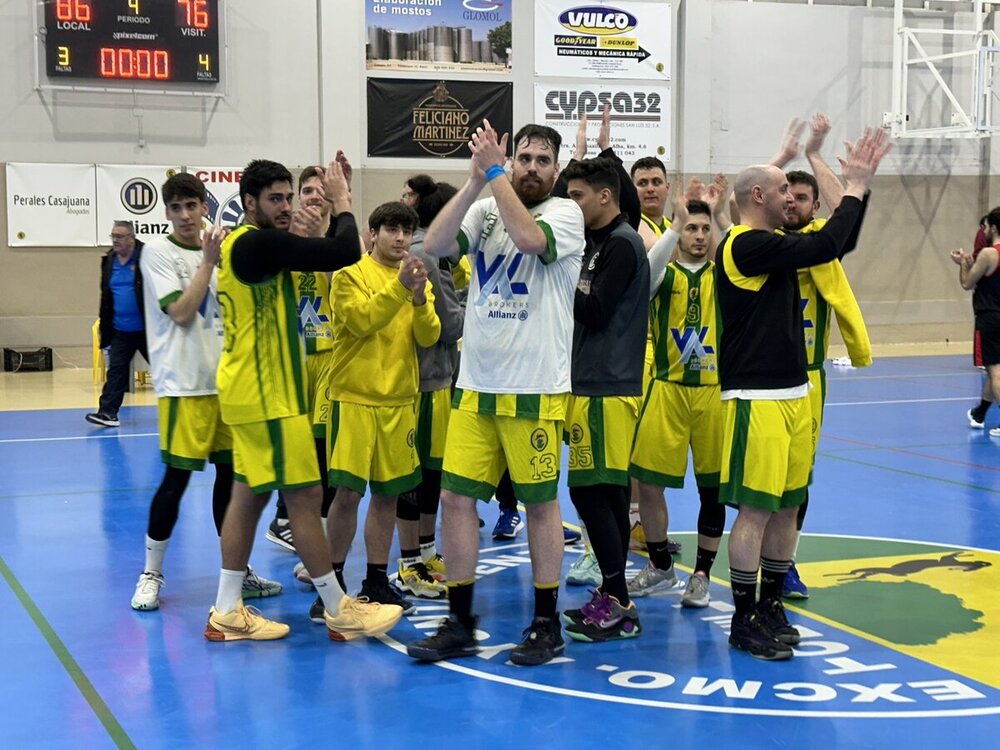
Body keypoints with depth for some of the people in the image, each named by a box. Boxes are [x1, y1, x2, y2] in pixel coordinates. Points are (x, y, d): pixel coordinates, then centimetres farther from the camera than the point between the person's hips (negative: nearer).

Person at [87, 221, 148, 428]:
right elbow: (105, 296, 16)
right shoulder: (109, 261, 8)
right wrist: (103, 324, 16)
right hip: (120, 331, 5)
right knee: (116, 371, 1)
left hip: (146, 328, -5)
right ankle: (108, 412, 0)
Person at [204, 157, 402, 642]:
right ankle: (339, 611, 5)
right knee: (305, 495, -3)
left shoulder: (247, 244, 13)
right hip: (266, 395, -10)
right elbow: (344, 253, -23)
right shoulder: (257, 243, -18)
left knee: (249, 494, 11)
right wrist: (341, 202, -7)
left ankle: (227, 611, 16)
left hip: (255, 390, 10)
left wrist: (297, 239, 6)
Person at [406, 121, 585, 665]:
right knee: (455, 496, 4)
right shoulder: (485, 210, 9)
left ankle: (547, 625, 17)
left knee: (540, 503, 4)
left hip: (535, 390, -4)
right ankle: (459, 624, 16)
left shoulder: (565, 213, -3)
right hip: (475, 385, 5)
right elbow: (434, 245, -8)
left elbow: (528, 236, -24)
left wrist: (495, 172, -16)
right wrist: (475, 180, -14)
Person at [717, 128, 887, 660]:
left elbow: (836, 243, 21)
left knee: (787, 506, 13)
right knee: (755, 510, -4)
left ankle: (770, 606, 24)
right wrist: (856, 188, -10)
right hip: (757, 398, -9)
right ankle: (744, 622, 5)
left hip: (793, 393, 10)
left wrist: (858, 185, 11)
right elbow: (825, 247, -21)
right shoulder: (746, 244, -14)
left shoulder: (773, 244, 15)